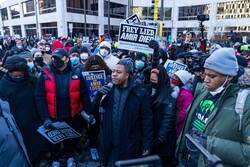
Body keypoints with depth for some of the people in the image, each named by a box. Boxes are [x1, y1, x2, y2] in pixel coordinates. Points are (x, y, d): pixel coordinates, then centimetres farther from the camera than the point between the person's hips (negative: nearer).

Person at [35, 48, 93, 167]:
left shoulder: (76, 73, -8)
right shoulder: (45, 74, -9)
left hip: (73, 116, 0)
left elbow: (84, 95, -6)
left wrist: (89, 113, -7)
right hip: (53, 117, 0)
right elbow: (40, 98, -12)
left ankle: (70, 157, 51)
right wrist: (45, 118, -18)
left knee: (72, 138, 22)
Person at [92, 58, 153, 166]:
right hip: (110, 143, 4)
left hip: (129, 144, -3)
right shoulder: (108, 90, -1)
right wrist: (99, 95, -18)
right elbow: (94, 109, 1)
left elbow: (147, 119, -9)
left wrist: (147, 144, -9)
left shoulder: (140, 94, -13)